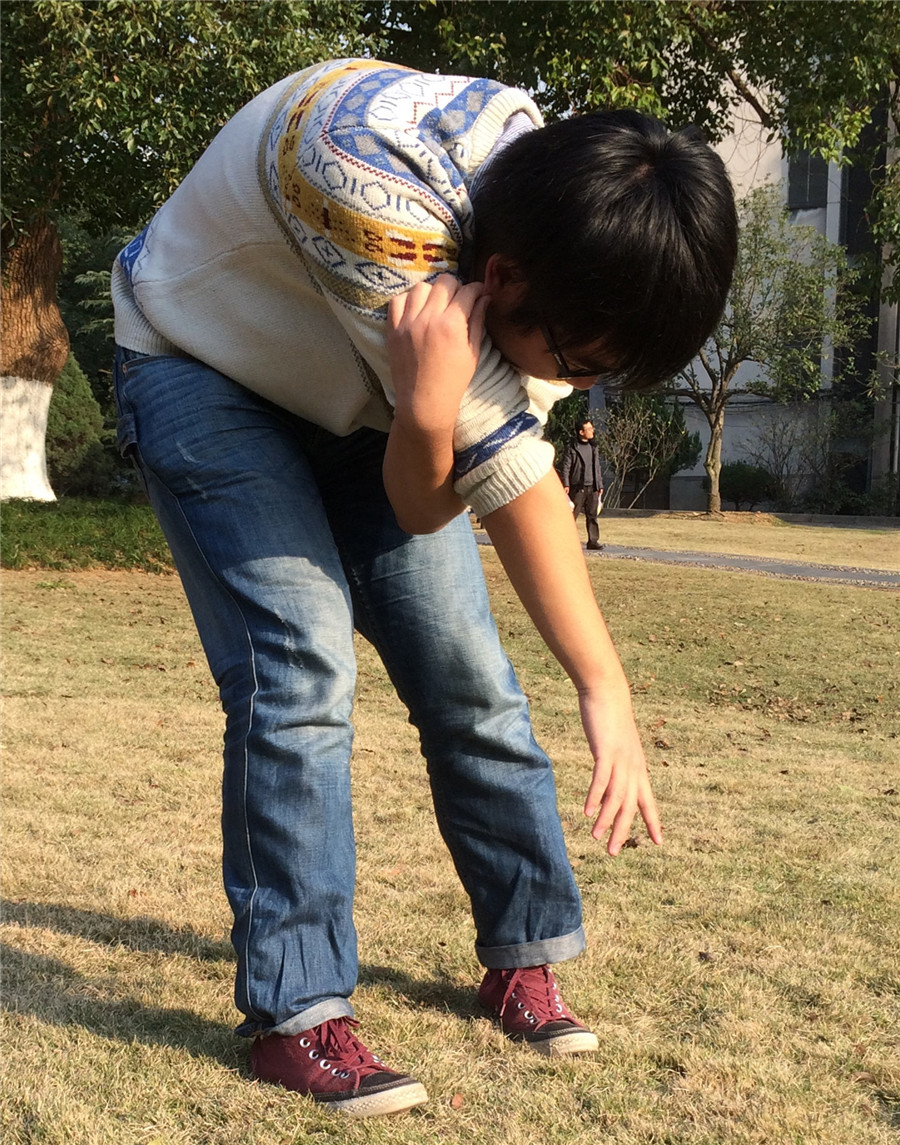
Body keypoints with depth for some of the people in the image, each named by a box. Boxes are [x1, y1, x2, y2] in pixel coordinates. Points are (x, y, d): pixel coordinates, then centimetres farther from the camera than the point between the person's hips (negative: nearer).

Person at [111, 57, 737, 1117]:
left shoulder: (557, 258, -19)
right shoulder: (371, 165, -39)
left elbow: (514, 476, -20)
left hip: (365, 400, 5)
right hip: (205, 370, -5)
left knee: (468, 676, 0)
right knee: (298, 666, -20)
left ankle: (524, 959, 17)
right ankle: (295, 1014, -8)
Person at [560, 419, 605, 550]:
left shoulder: (593, 447, 15)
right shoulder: (571, 448, -3)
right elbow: (565, 467, -5)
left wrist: (600, 485, 17)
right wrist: (565, 484, -14)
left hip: (592, 488, 5)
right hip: (577, 488, -5)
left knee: (592, 515, 4)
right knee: (571, 515, -4)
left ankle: (593, 540, 7)